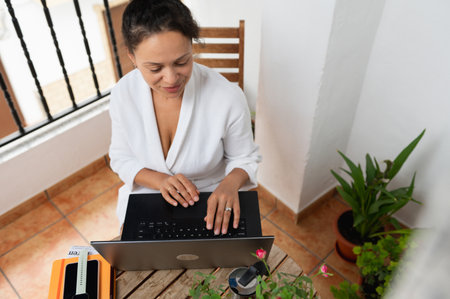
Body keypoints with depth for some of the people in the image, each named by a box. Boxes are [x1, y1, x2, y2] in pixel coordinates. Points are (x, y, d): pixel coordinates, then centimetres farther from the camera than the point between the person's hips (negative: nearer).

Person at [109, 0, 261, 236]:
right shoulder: (123, 93, -13)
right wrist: (160, 180, -20)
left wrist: (230, 183, -29)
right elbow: (121, 158, 0)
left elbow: (245, 158, -6)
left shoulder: (228, 97, -22)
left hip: (211, 202, -1)